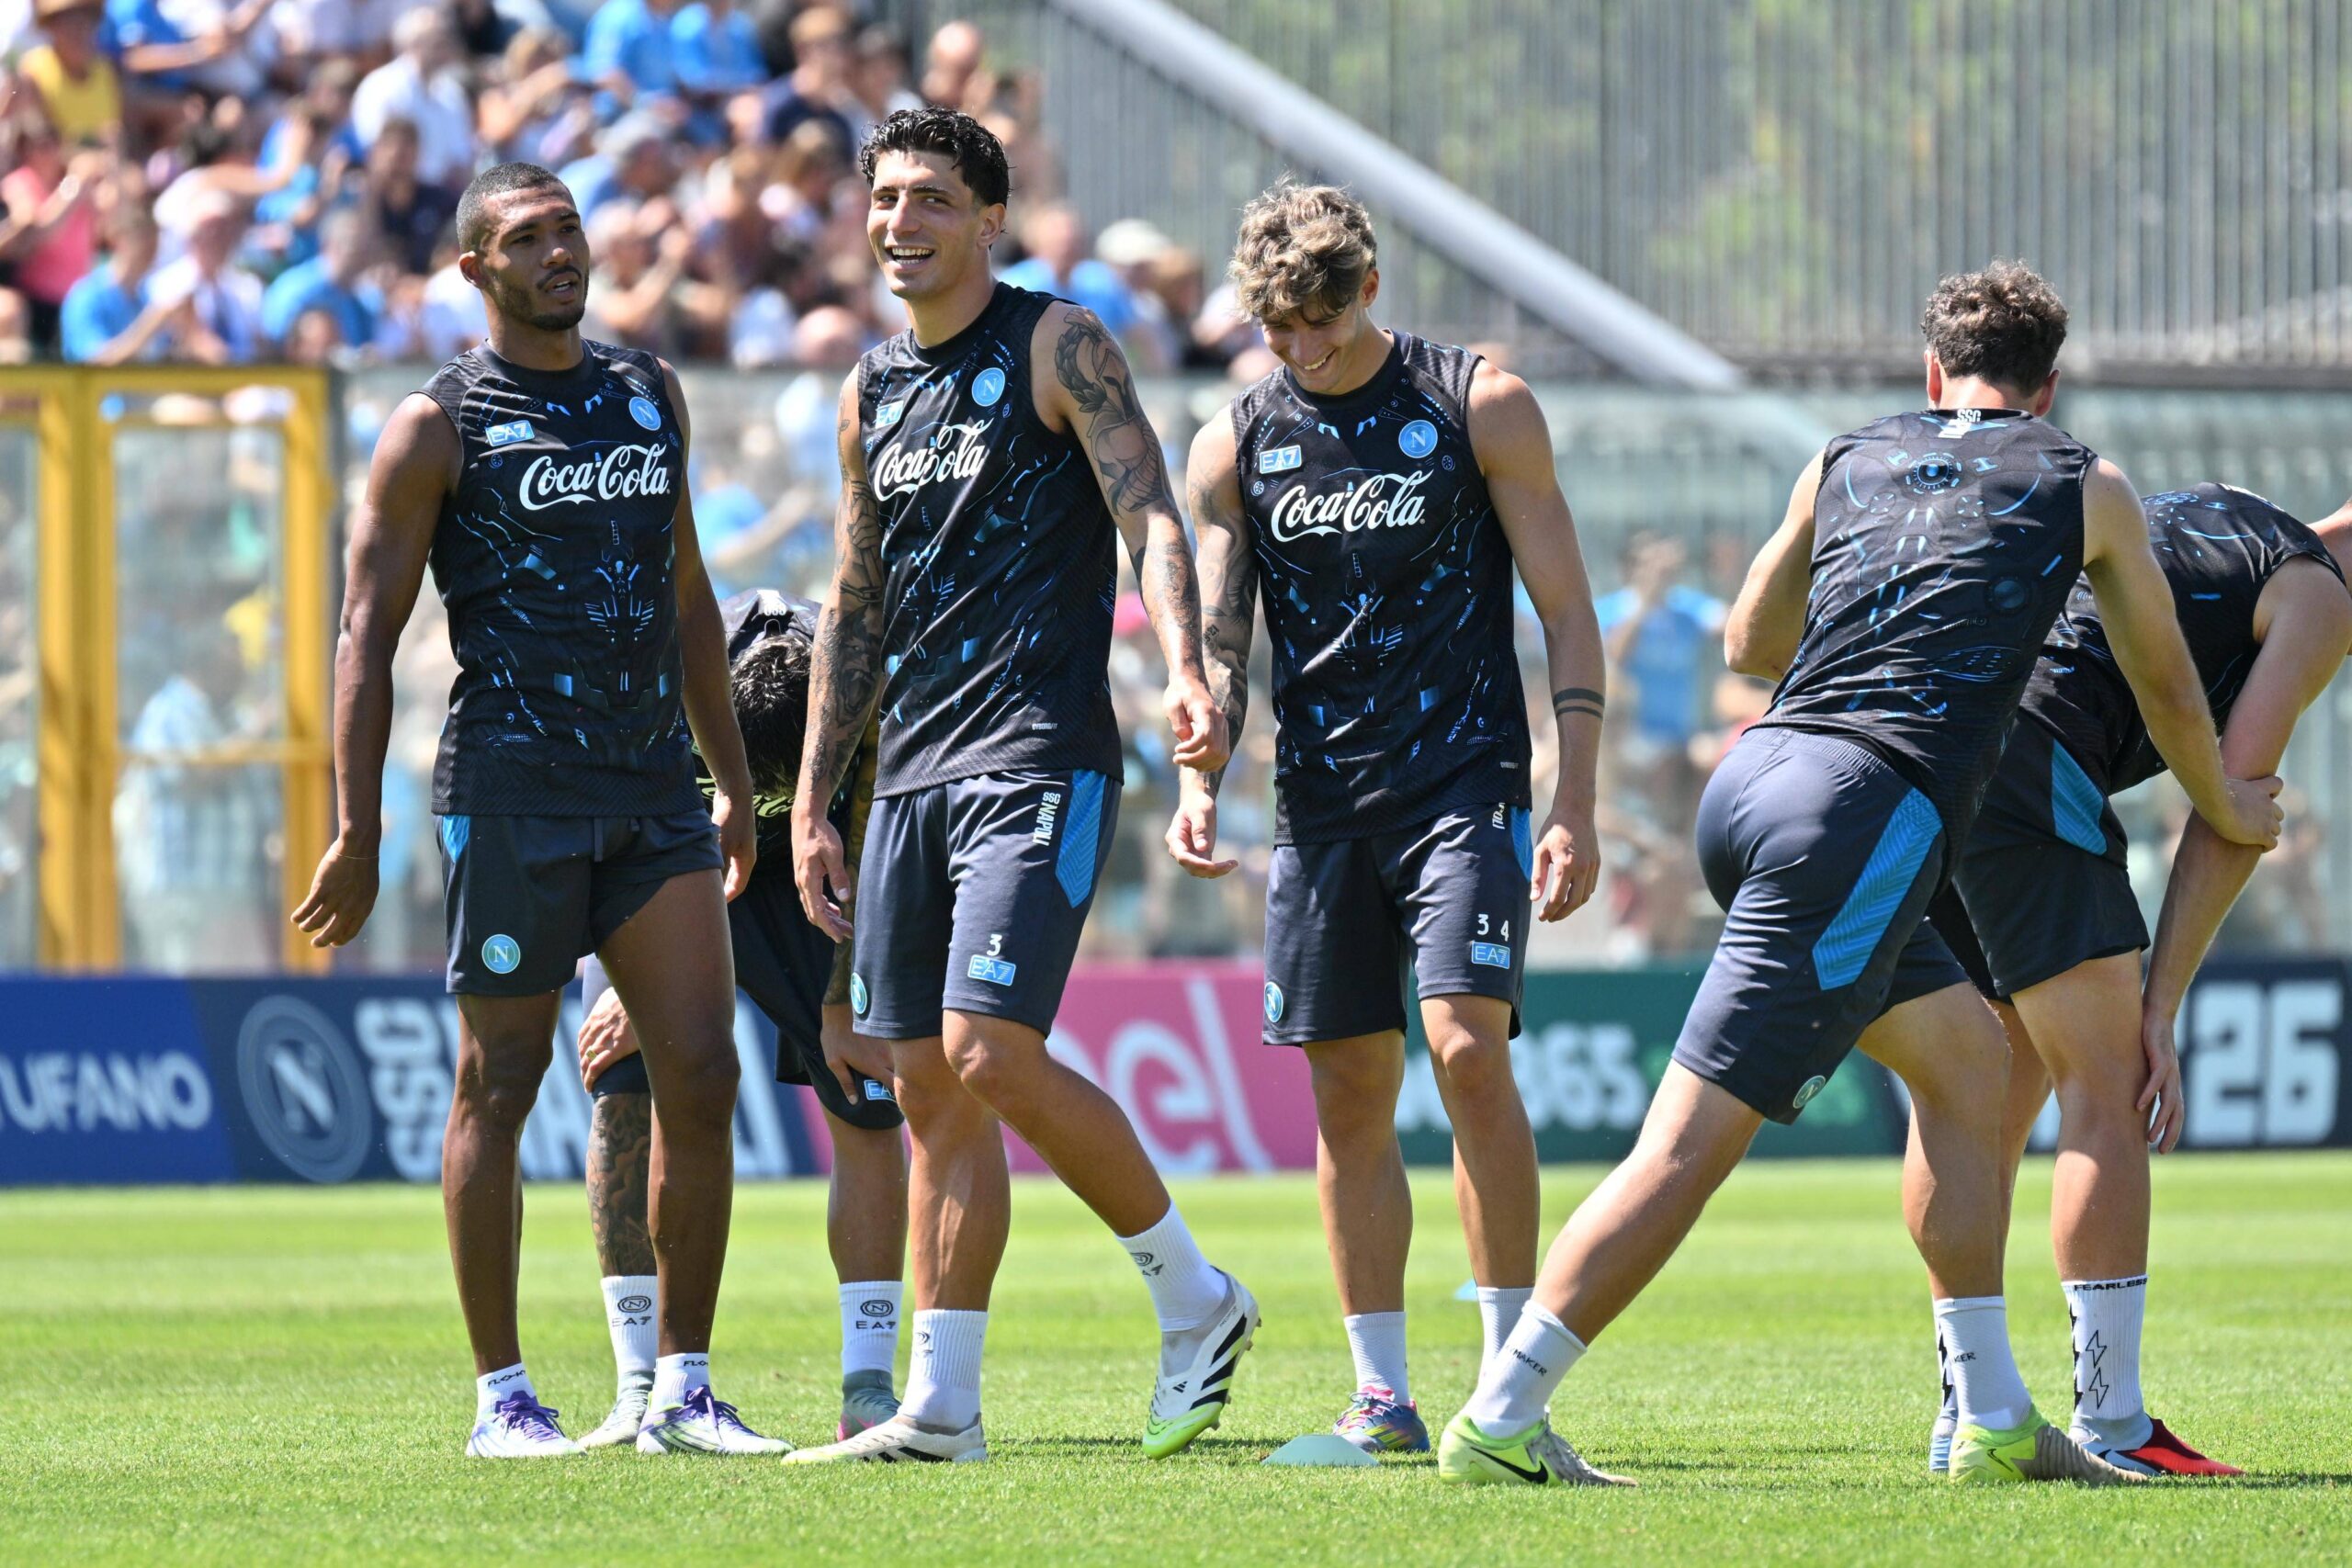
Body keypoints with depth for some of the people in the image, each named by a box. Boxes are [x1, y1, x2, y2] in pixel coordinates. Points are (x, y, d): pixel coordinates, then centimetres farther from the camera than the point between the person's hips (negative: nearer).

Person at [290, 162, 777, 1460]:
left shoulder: (649, 396, 15)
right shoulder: (439, 425, -2)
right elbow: (367, 635, -3)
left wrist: (732, 782, 20)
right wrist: (356, 833, -10)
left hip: (653, 786, 5)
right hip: (511, 789, -5)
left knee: (702, 1074, -4)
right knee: (499, 1086, -1)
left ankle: (682, 1391, 2)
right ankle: (501, 1397, 6)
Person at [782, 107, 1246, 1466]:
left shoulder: (1058, 347, -2)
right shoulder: (874, 391, 18)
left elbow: (1150, 517, -11)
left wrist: (1185, 672, -28)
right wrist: (812, 805, 19)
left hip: (1040, 757, -7)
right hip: (913, 775, 7)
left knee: (992, 1057, -18)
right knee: (929, 1088, 3)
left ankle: (1195, 1300, 0)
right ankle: (942, 1408, 5)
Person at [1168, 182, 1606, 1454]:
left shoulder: (1477, 406, -1)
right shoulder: (1236, 445, 7)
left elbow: (1566, 612, 0)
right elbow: (1216, 642, 6)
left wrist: (1574, 807, -6)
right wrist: (1199, 784, -13)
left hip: (1465, 779, -4)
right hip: (1321, 800, 4)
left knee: (1466, 1049, -17)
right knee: (1348, 1094, 4)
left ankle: (1511, 1373, -12)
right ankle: (1381, 1397, 10)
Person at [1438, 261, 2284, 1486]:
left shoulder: (1844, 461, 21)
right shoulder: (2086, 488, 13)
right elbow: (2166, 687, 28)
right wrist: (2226, 808, 47)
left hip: (1752, 777, 6)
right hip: (1866, 818, -6)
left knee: (1965, 1057, 20)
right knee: (1691, 1142, -8)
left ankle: (1995, 1419, 19)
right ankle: (1499, 1421, -12)